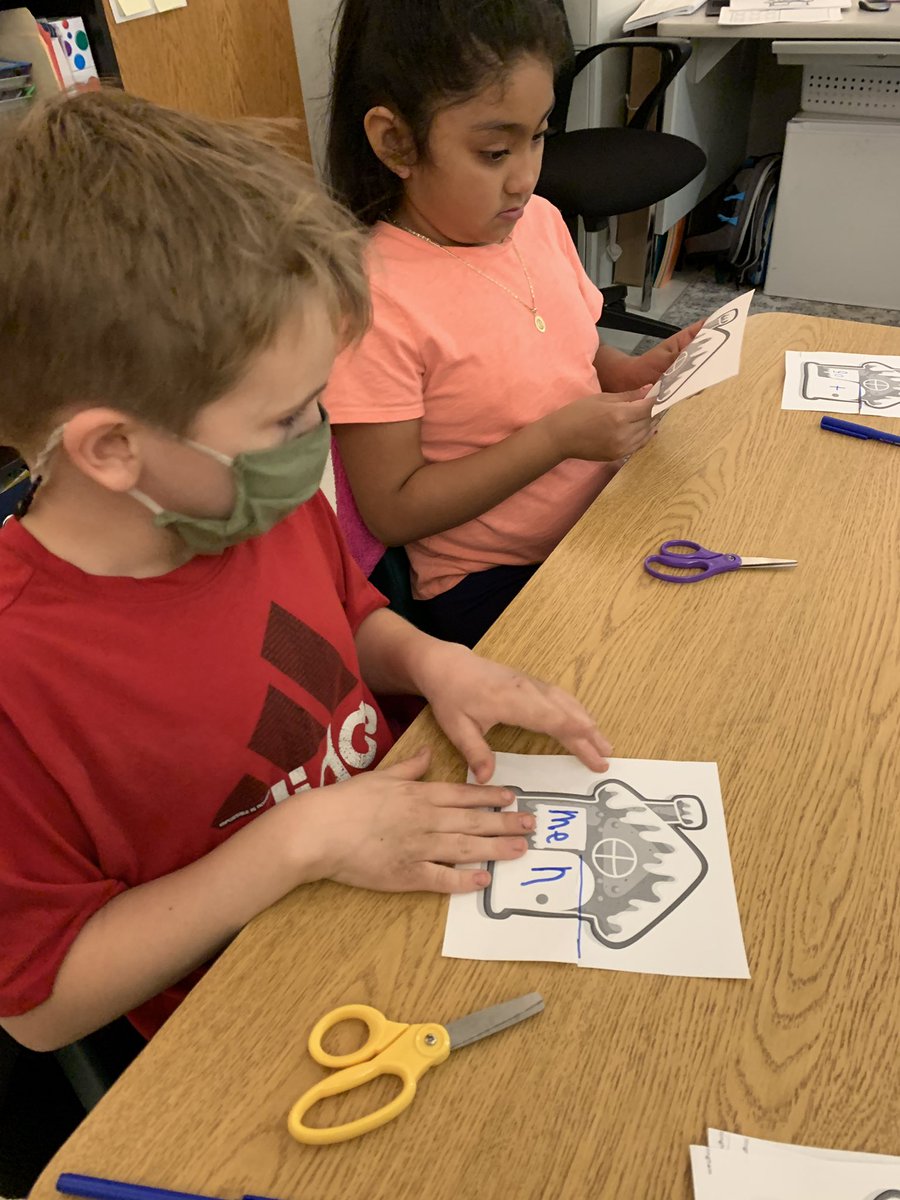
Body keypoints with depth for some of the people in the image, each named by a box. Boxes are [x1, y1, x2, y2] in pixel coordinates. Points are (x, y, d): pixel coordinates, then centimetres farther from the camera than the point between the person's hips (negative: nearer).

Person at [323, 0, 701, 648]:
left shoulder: (539, 221, 2)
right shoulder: (375, 300, -21)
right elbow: (391, 511, -19)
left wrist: (637, 372, -4)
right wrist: (558, 437, -22)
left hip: (604, 521, 7)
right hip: (490, 583, -7)